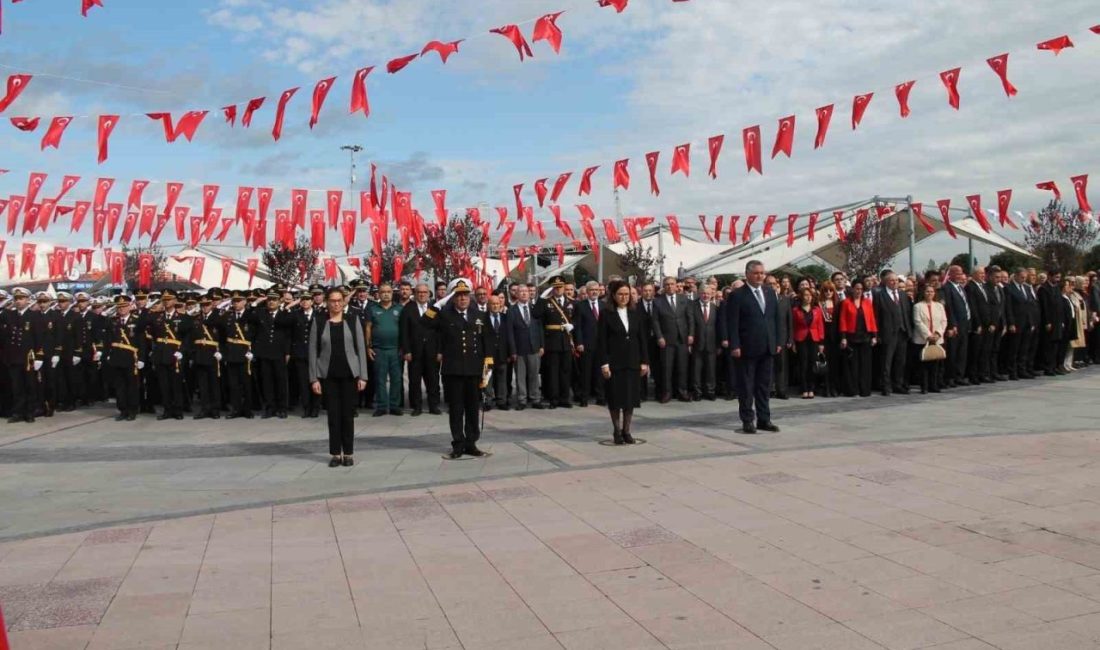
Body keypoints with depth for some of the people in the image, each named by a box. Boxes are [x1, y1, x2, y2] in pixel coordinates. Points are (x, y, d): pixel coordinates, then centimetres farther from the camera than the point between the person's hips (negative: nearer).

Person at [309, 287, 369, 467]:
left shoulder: (353, 321, 3)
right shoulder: (318, 322, 2)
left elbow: (361, 348, 2)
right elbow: (313, 351, 1)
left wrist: (362, 376, -4)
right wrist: (314, 378, -5)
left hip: (349, 374, 0)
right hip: (328, 375, 0)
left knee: (348, 415, 3)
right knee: (333, 415, 4)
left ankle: (348, 453, 13)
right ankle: (335, 453, 13)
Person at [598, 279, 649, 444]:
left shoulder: (635, 314, 7)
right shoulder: (606, 314, -3)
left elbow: (642, 339, 8)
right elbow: (601, 341, -6)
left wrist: (644, 361, 2)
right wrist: (604, 363, -13)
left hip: (632, 362, 3)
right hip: (614, 362, -3)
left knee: (631, 395, 5)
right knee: (615, 397, 3)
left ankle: (626, 430, 15)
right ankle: (616, 431, 15)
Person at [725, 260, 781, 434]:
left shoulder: (770, 294, 12)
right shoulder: (737, 295, -6)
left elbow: (776, 319, 15)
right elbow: (732, 323, -9)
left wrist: (778, 342, 8)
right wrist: (734, 346, -15)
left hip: (767, 348, 5)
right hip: (747, 348, -5)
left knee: (764, 386, 11)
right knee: (746, 386, 2)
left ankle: (764, 419, 18)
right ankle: (747, 421, 9)